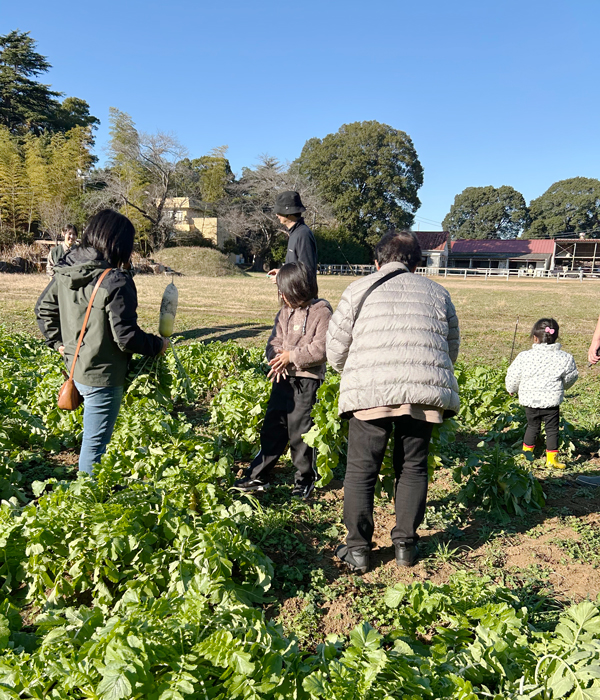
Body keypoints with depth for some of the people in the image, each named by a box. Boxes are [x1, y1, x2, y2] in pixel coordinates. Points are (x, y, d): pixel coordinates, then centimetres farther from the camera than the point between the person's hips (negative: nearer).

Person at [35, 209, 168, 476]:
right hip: (103, 374, -8)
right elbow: (125, 336, -23)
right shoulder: (115, 282, -24)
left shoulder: (64, 272, 2)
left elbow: (43, 308, 14)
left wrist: (58, 342, 24)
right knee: (94, 443, 6)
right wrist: (157, 345, -7)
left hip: (75, 366, 9)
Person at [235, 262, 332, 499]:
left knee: (300, 429, -1)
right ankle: (258, 476, 20)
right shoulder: (285, 312, 12)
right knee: (272, 426, 11)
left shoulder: (321, 311, -8)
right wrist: (278, 358, -11)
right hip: (283, 377, 6)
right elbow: (274, 343, 9)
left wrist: (291, 356, -15)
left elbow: (320, 349, -15)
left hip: (307, 379, -6)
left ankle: (305, 479, 19)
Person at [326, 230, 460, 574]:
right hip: (425, 392, 3)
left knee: (361, 471, 9)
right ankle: (406, 545, 25)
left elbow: (335, 351, 10)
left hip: (371, 391, -2)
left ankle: (358, 549, 16)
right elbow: (452, 348, 23)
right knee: (413, 469, 16)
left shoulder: (359, 290, 12)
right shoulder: (437, 293, 19)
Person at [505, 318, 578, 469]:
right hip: (551, 401, -1)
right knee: (552, 429, 11)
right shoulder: (565, 358, -5)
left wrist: (511, 389, 21)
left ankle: (526, 452, 29)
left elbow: (512, 377, -1)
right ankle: (551, 458, 15)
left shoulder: (524, 357, -10)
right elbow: (570, 378, 10)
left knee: (532, 426, 20)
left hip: (529, 400, 1)